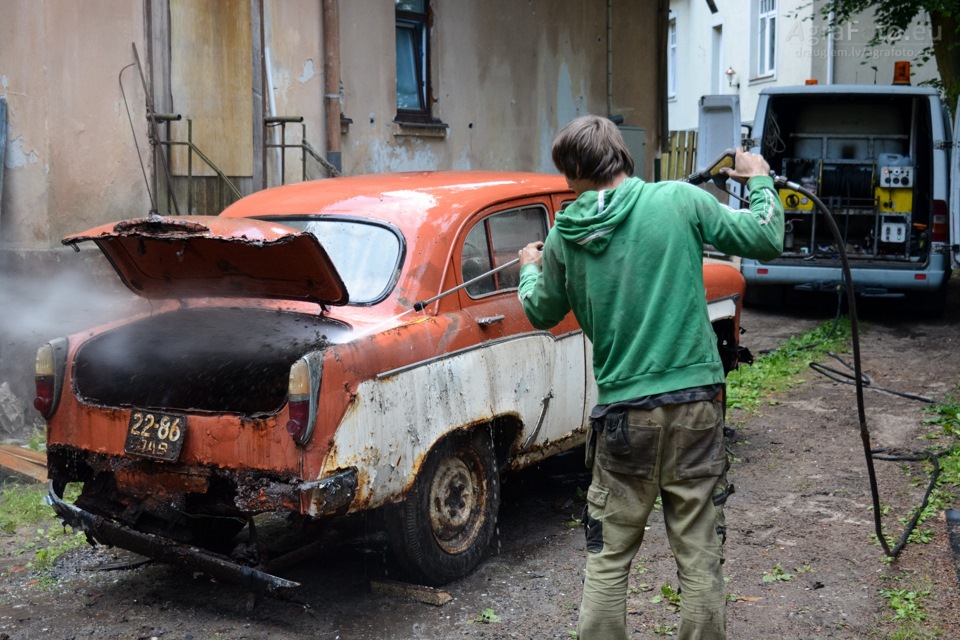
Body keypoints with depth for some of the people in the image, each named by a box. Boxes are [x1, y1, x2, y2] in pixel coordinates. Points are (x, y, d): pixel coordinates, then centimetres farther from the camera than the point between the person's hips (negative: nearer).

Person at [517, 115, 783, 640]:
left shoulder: (565, 235, 0)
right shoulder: (680, 200, -5)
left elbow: (541, 313, 16)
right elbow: (767, 240, 1)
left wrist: (529, 269, 37)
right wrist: (760, 179, 19)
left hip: (622, 413, 1)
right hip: (694, 403, 0)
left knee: (607, 560, 12)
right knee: (699, 559, 8)